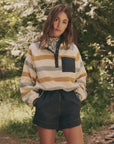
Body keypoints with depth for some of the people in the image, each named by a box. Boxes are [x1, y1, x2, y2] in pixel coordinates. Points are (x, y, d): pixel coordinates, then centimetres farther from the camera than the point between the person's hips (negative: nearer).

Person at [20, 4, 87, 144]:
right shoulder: (34, 49, 8)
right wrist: (34, 99, -2)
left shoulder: (73, 49, 13)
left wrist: (79, 95, 6)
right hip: (45, 105, -1)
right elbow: (26, 80, 10)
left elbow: (81, 76, 21)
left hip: (69, 102, 1)